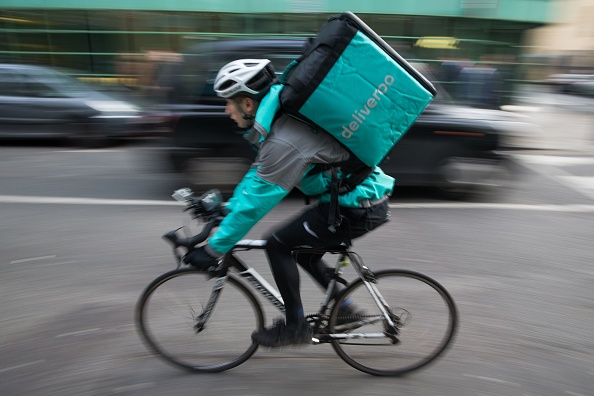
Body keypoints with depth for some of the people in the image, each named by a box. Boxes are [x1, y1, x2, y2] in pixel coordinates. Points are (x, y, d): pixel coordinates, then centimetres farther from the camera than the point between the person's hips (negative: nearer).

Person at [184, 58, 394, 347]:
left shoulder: (282, 141, -25)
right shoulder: (283, 118, 6)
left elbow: (255, 203, -22)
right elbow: (259, 172, 16)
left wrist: (213, 249, -12)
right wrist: (227, 209, 17)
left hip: (357, 208, -10)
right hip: (365, 194, 10)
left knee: (277, 245, -4)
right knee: (302, 251, 20)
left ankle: (295, 326, 12)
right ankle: (342, 307, 33)